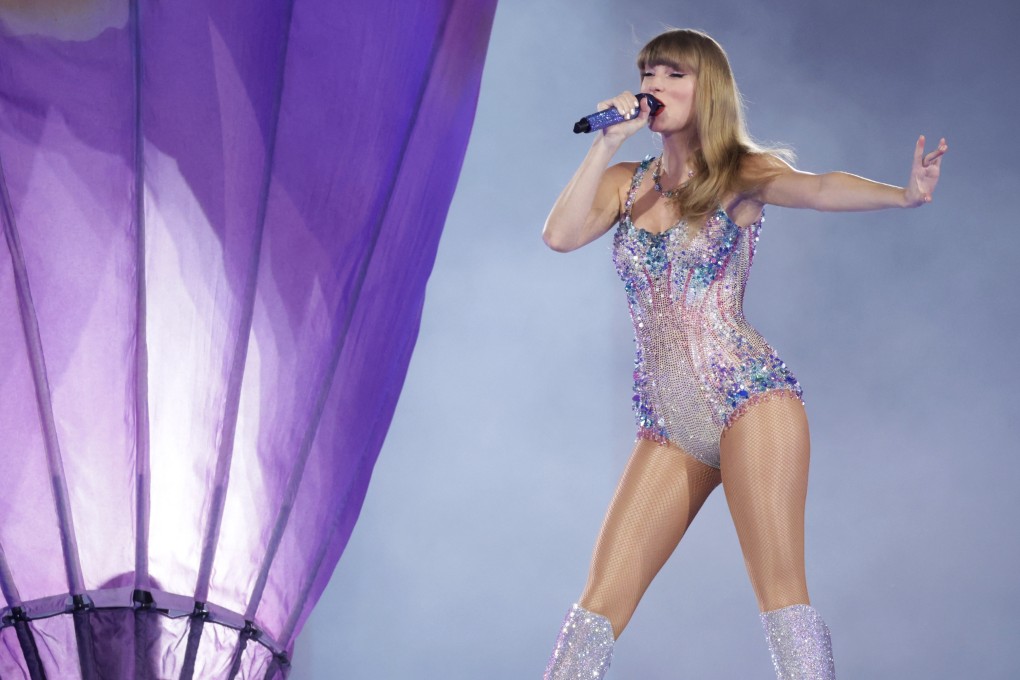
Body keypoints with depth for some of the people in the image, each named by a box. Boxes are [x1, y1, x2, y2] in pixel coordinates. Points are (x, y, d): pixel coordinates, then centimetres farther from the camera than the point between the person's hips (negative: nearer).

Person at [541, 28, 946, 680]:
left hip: (748, 395, -4)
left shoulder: (741, 174, 0)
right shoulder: (625, 182, 14)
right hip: (669, 425, 4)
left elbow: (819, 188, -19)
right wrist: (606, 144, -5)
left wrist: (903, 193, -38)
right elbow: (561, 235, -2)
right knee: (603, 600, 1)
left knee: (781, 589, -13)